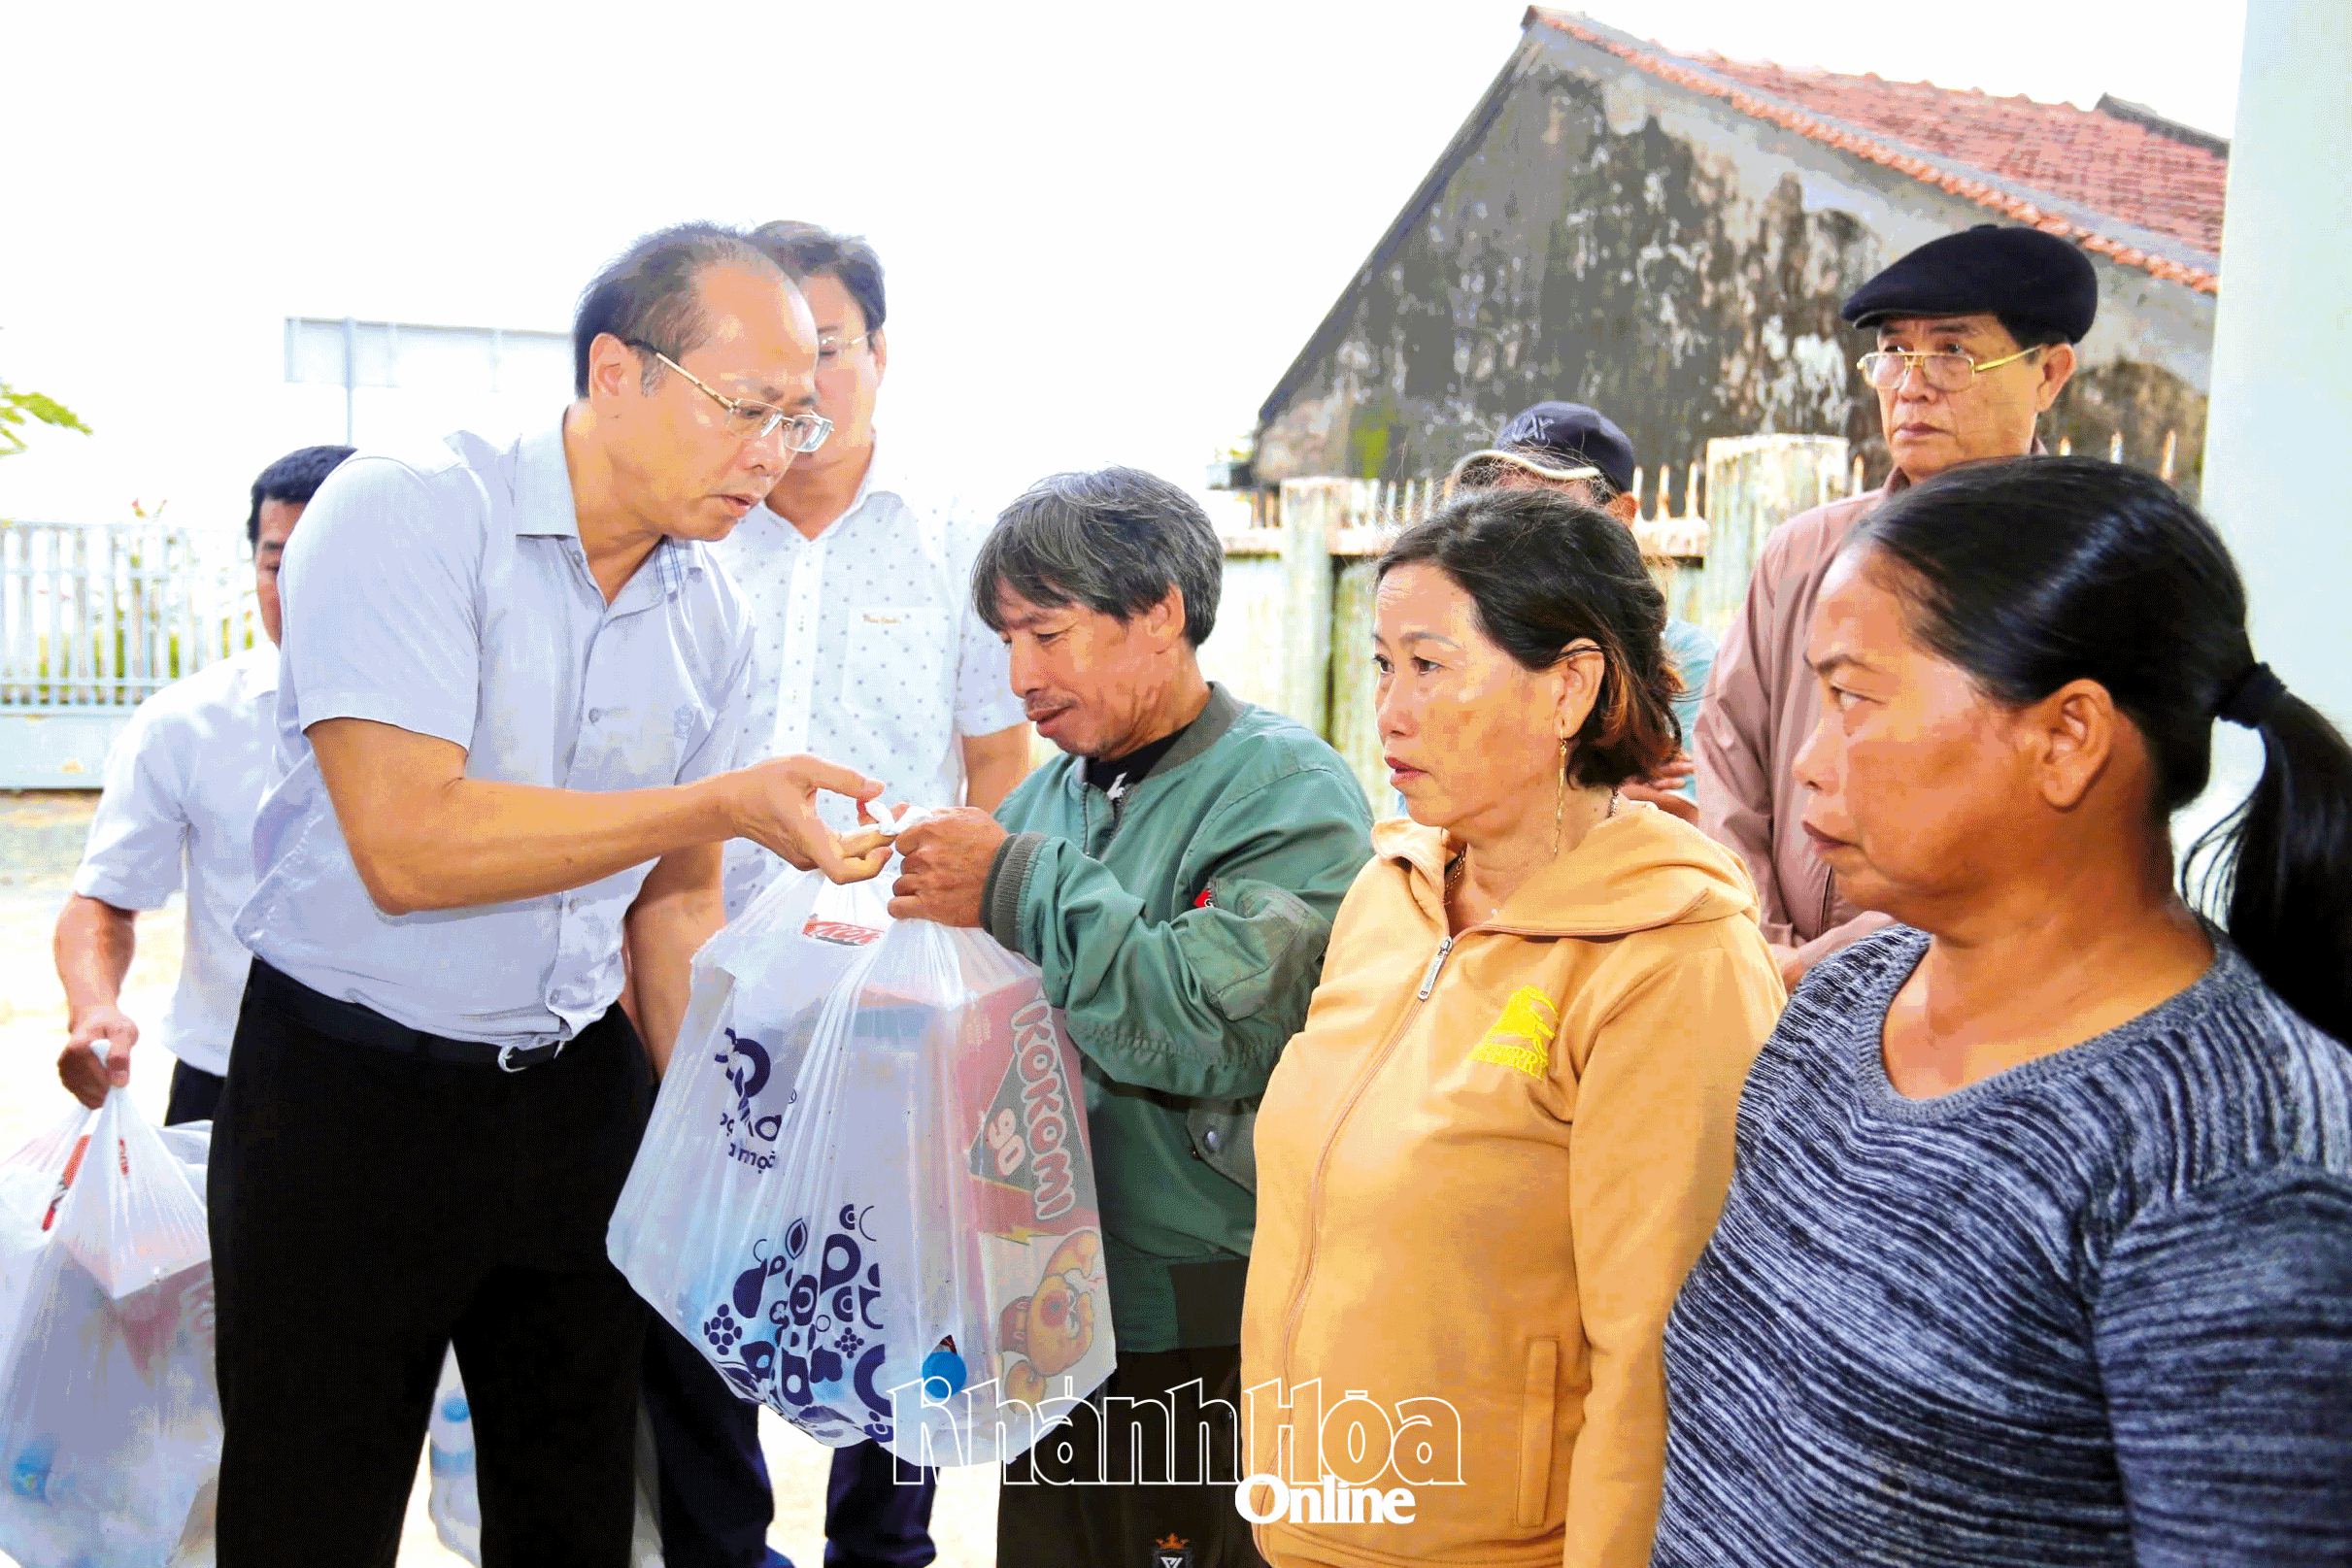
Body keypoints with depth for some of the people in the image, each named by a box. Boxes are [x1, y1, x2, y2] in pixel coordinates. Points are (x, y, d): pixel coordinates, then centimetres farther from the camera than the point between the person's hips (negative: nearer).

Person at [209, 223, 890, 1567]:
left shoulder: (711, 615, 3)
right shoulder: (407, 514, -16)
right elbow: (407, 847, -25)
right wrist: (724, 805, -24)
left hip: (579, 1093, 5)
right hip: (352, 1091, -5)